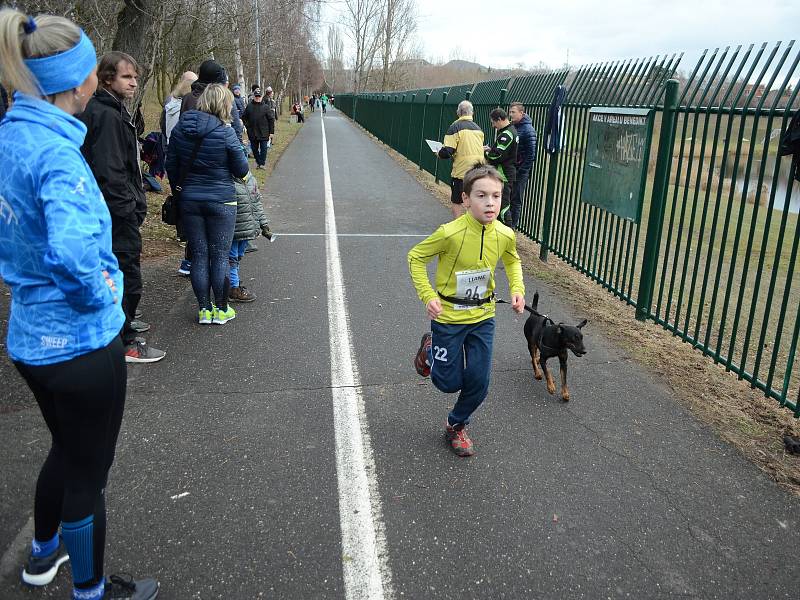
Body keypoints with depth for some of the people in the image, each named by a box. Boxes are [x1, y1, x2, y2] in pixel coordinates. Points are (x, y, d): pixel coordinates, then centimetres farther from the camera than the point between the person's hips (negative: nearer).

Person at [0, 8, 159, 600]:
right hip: (79, 341, -9)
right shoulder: (56, 151, -25)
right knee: (88, 472, 12)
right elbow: (73, 251, -40)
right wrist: (99, 294, -22)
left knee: (67, 449, 30)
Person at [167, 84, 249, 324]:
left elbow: (171, 168, 7)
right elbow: (241, 170, -5)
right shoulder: (225, 133, -13)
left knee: (198, 256, 10)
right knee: (220, 256, 6)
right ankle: (221, 309, 15)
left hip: (189, 201, 4)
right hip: (221, 202, -4)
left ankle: (204, 309, 17)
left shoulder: (179, 129, 1)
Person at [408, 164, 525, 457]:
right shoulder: (450, 233, -25)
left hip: (483, 318, 4)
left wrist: (517, 288, -4)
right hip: (448, 316, -4)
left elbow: (512, 260, 13)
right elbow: (415, 257, -11)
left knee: (478, 383, 7)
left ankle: (456, 426, 35)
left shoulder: (505, 235, -11)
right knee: (449, 383, 7)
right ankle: (429, 349, 39)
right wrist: (428, 296, -19)